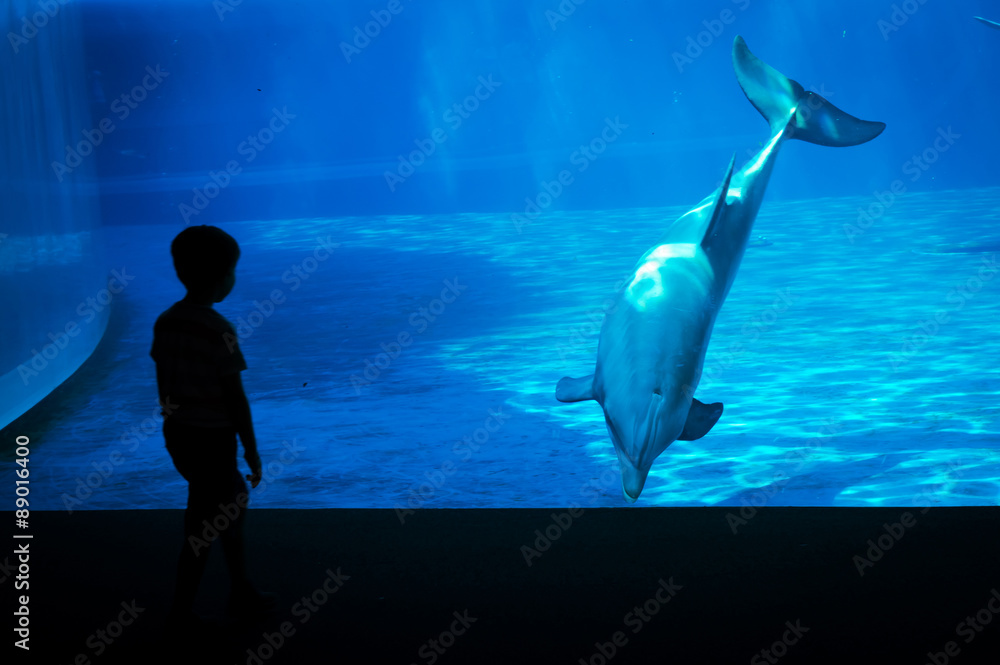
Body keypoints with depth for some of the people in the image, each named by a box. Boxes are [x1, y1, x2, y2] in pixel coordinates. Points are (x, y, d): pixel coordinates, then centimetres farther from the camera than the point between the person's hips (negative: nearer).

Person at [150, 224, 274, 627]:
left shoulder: (166, 322, 1)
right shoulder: (218, 331, -20)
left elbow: (163, 386, 9)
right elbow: (236, 398, -16)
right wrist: (251, 450, -7)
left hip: (179, 435, 8)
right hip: (213, 439, -8)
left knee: (231, 502, 22)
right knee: (204, 526, 6)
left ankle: (242, 594, 32)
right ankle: (180, 610, 15)